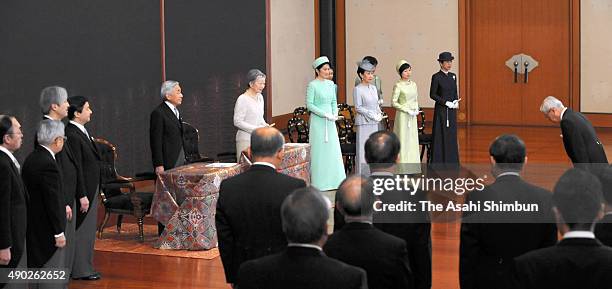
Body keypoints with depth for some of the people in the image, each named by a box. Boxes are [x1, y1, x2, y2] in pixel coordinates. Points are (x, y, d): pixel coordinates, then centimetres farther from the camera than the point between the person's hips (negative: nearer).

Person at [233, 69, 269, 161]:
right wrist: (255, 129, -20)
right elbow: (237, 122, -15)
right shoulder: (242, 99, -12)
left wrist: (264, 125, 4)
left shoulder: (260, 97, 13)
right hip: (246, 140, -7)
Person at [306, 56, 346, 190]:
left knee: (333, 149, 7)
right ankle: (320, 182, 5)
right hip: (318, 121, -6)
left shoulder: (330, 84, 9)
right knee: (320, 150, -1)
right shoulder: (312, 85, -9)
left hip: (330, 122, 6)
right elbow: (309, 104, -12)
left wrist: (335, 114, -2)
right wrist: (325, 114, -16)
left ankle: (333, 180, 15)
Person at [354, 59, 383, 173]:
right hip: (363, 122, -7)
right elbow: (358, 107, -11)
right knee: (363, 147, -4)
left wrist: (379, 114, -2)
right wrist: (371, 114, -16)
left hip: (374, 123, 7)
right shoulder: (358, 89, -8)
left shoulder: (373, 88, 13)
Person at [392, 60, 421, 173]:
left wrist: (416, 109, 0)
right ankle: (403, 166, 0)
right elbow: (394, 102, -11)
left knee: (413, 139, 7)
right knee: (403, 139, -4)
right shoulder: (398, 86, -8)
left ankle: (412, 166, 12)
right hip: (402, 116, -6)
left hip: (412, 117, 6)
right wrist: (407, 110, -15)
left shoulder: (413, 84, 10)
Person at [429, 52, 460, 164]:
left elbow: (455, 93, 15)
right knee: (440, 136, -3)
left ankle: (451, 161, 12)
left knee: (452, 136, 7)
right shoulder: (436, 77, -8)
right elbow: (432, 94, -9)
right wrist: (446, 102, -15)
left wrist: (456, 102, -4)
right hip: (441, 110, -6)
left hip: (452, 112, 6)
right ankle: (439, 161, 2)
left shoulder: (453, 76, 10)